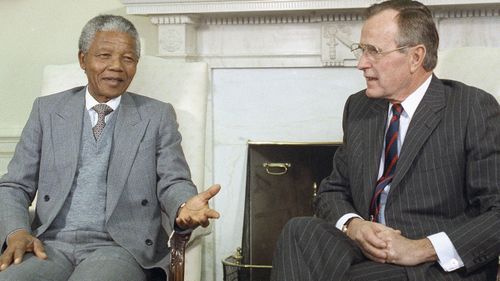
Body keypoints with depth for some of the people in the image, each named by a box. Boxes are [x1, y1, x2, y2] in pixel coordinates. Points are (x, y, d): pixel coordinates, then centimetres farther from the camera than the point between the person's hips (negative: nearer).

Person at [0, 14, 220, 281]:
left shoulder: (158, 115, 10)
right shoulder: (47, 110, 13)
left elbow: (172, 183, 3)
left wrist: (184, 207, -22)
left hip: (120, 247, -2)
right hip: (51, 245, 2)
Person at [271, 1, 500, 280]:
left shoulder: (475, 109, -6)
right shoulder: (358, 107, 12)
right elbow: (332, 191, 15)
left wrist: (422, 248, -20)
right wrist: (353, 225, -9)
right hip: (366, 254, 5)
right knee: (299, 231, -24)